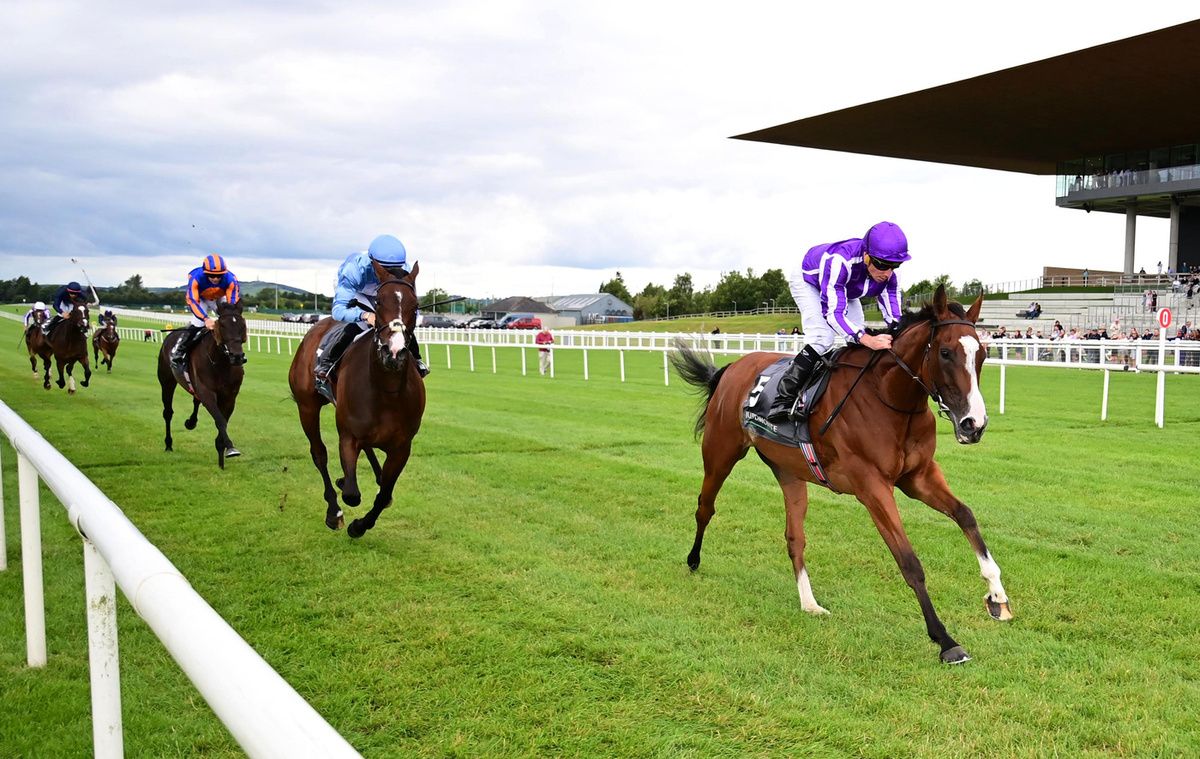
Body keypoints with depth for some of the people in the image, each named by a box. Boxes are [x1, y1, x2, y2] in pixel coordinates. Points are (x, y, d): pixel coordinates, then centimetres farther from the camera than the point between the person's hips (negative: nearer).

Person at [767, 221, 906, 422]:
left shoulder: (891, 277, -30)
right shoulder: (840, 261, -48)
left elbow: (894, 318, -24)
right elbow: (832, 312, -50)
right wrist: (867, 339, -64)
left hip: (846, 290, 6)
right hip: (808, 281, -6)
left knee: (859, 342, -3)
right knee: (822, 339, -26)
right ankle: (784, 399, -21)